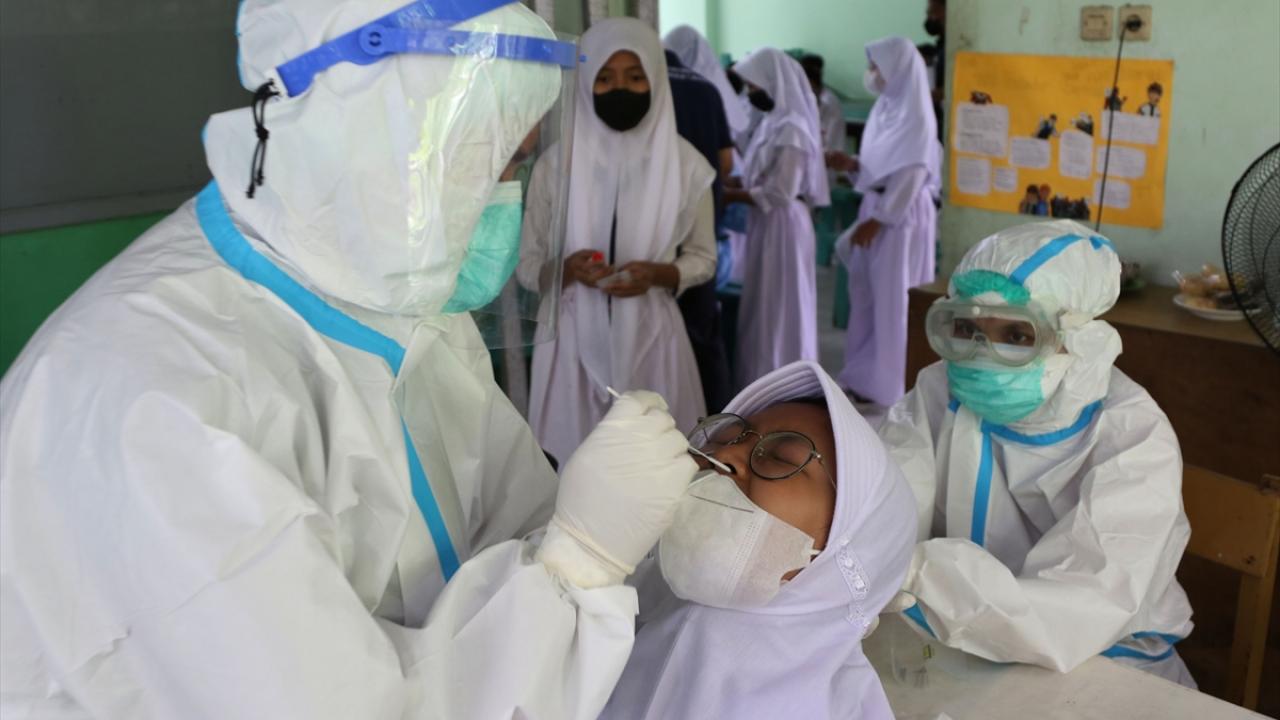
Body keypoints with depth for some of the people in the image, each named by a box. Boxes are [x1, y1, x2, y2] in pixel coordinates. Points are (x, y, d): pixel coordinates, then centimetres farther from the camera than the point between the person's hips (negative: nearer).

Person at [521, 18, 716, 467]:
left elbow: (703, 258, 8)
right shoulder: (555, 165, -2)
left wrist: (660, 274, -13)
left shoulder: (685, 164, -2)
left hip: (650, 338, 0)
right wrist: (567, 268, -17)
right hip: (576, 340, 0)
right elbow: (527, 264, 4)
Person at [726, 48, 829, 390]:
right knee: (766, 308, 15)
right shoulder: (776, 122, 11)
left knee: (778, 309, 0)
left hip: (782, 227, -9)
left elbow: (780, 194, -23)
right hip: (768, 226, 10)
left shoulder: (791, 128, -19)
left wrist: (730, 195, -16)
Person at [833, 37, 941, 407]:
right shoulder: (886, 107, 10)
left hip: (901, 217, -8)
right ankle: (866, 374, 23)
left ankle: (890, 383, 11)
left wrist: (877, 220, -17)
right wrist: (852, 164, 1)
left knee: (894, 299, 0)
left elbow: (910, 176, -19)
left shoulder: (916, 116, -16)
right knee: (868, 294, 13)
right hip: (877, 209, 9)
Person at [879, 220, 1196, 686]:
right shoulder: (940, 394, -6)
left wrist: (916, 572, -44)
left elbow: (1072, 621, -32)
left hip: (1109, 671, -2)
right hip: (970, 652, 3)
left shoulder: (1133, 439, -18)